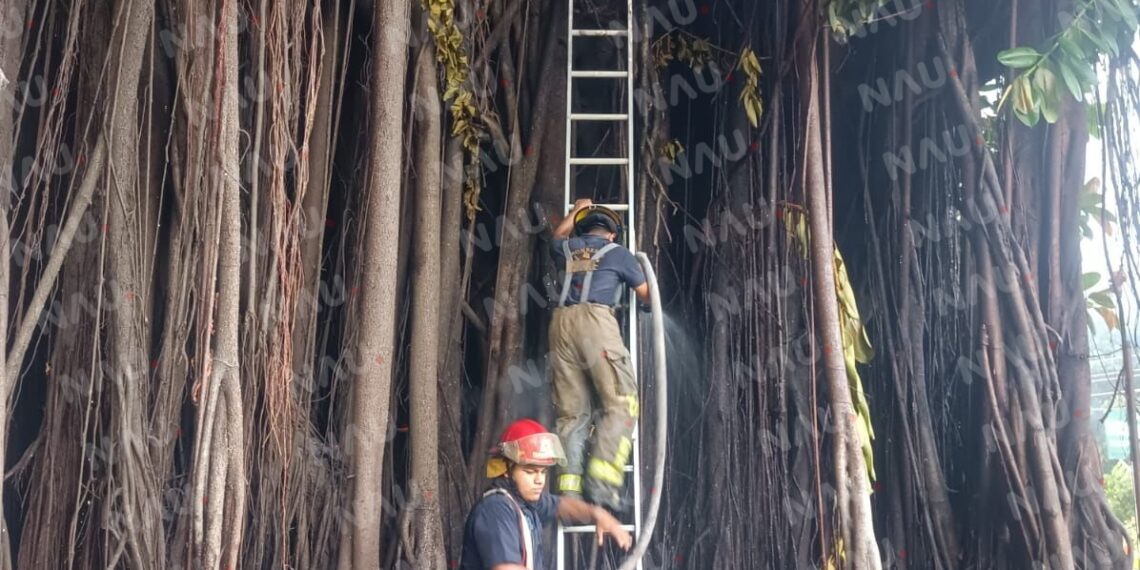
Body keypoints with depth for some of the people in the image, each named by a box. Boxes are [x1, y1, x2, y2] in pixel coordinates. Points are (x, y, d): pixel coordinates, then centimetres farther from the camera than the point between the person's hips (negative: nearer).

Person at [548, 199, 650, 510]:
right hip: (595, 320, -5)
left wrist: (576, 210, 65)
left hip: (562, 322, 5)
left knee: (571, 412, 6)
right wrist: (651, 303, 48)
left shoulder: (568, 248, 24)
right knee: (620, 402, -6)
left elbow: (558, 236, 51)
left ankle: (569, 488, -3)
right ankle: (603, 481, -22)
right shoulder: (617, 252, 14)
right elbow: (645, 294, 25)